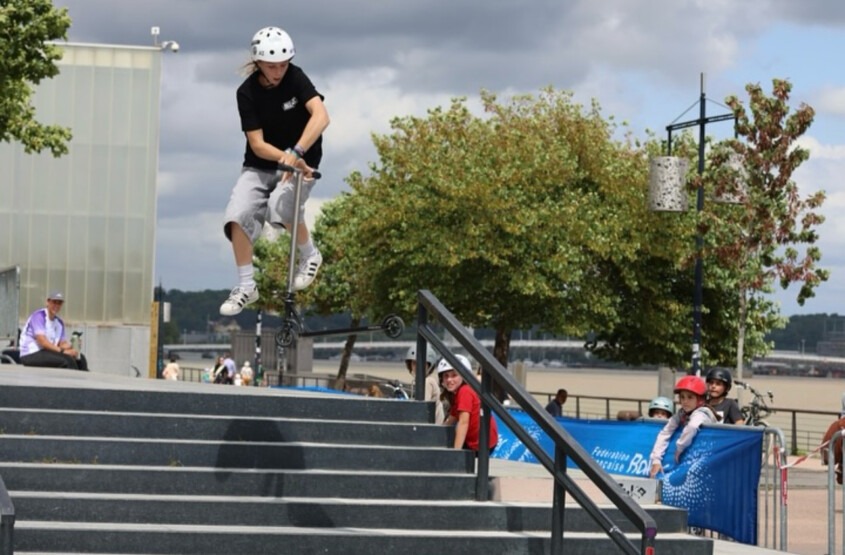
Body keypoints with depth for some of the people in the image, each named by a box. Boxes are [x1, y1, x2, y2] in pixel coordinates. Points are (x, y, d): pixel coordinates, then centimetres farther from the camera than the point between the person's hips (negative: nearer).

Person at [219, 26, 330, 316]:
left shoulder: (296, 78, -15)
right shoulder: (247, 93, -12)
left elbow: (321, 116, -30)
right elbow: (257, 144, -15)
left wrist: (295, 153, -41)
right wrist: (287, 158, -33)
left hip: (301, 163, -2)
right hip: (260, 165, 2)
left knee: (279, 207, -30)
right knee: (238, 214, -20)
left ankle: (309, 254, -1)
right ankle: (246, 286, -6)